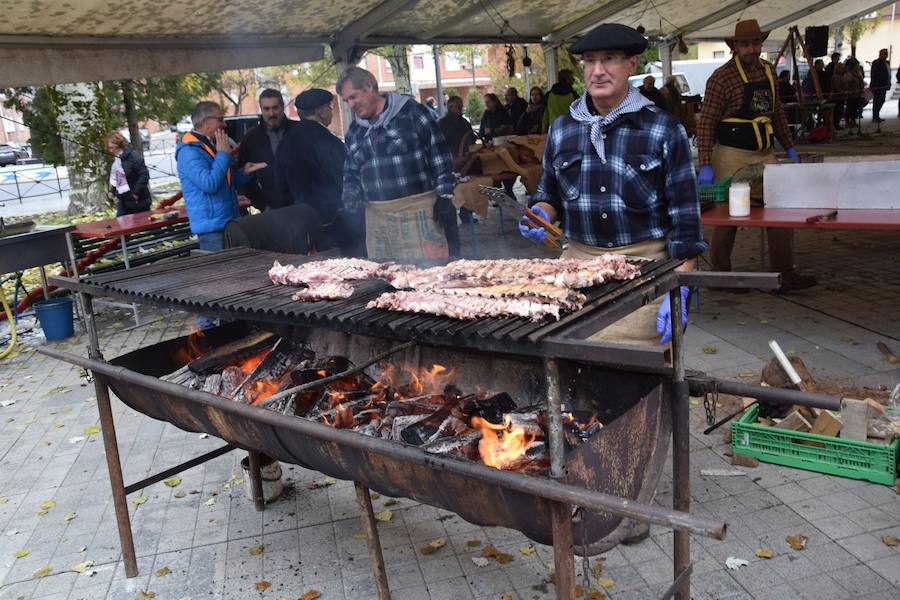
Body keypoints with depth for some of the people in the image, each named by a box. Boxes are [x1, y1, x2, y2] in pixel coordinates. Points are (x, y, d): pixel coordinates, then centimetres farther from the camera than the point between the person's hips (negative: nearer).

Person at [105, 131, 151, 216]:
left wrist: (136, 192, -21)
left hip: (138, 202, -8)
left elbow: (144, 175, -20)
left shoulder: (133, 157, -16)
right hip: (123, 202, 8)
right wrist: (112, 191, 8)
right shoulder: (116, 160, 11)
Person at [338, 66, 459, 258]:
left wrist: (445, 197, -8)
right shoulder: (354, 131, 15)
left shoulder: (412, 113, -4)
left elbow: (439, 155, -4)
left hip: (420, 210, -5)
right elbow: (351, 172, 25)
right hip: (377, 216, 6)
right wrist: (351, 194, 4)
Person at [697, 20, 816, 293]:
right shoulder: (722, 77, -11)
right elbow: (706, 123, -14)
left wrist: (789, 147, 17)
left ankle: (785, 274, 11)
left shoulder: (768, 70, 10)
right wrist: (706, 165, -20)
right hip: (732, 157, -7)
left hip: (765, 154, 7)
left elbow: (776, 111, 19)